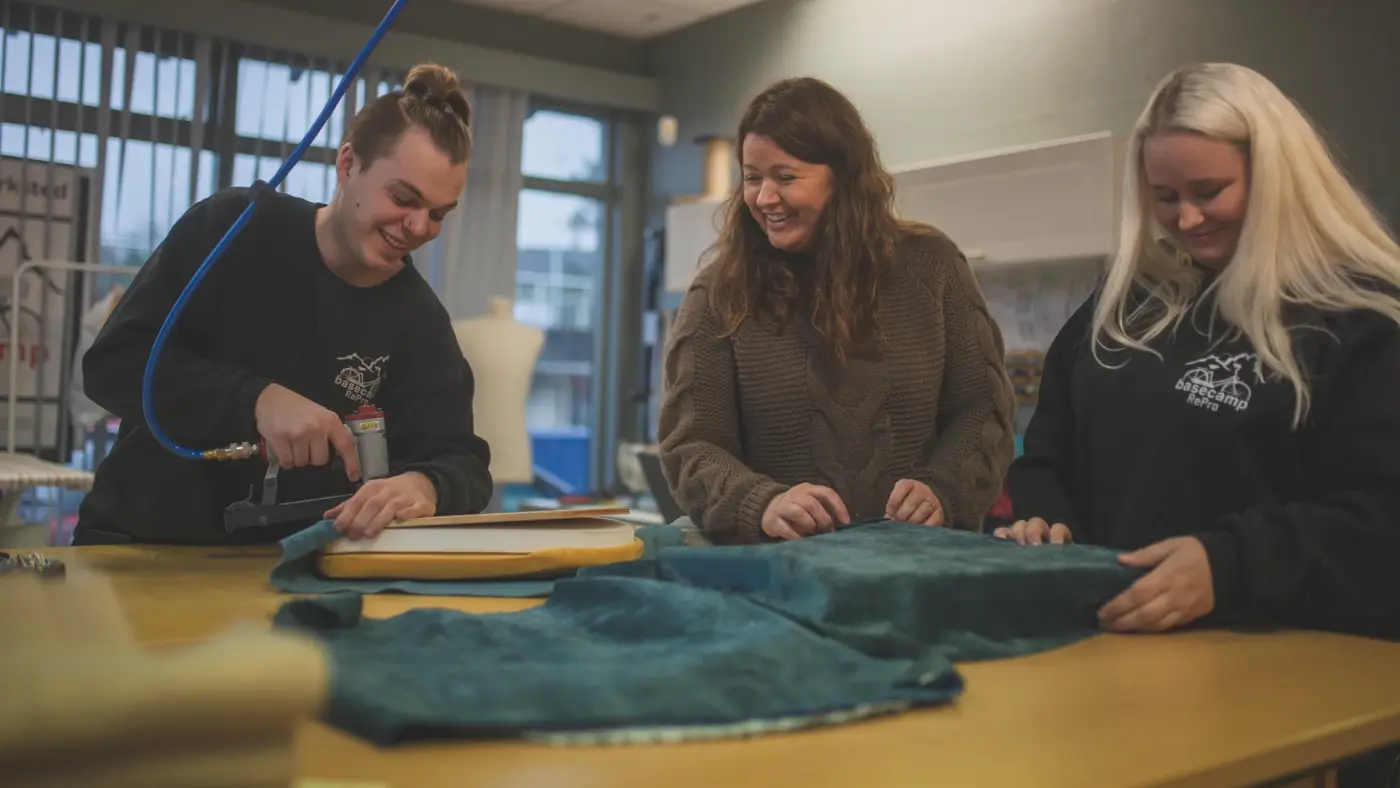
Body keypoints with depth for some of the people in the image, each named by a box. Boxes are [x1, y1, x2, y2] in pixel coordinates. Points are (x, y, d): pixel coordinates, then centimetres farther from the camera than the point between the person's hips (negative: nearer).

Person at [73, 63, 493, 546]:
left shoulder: (420, 322, -2)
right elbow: (113, 361, -12)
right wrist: (257, 399, -27)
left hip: (285, 564, 3)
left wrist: (424, 487, -35)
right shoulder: (231, 228, -7)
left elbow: (462, 461, -11)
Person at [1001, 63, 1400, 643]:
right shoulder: (1127, 298, 17)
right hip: (1109, 633, 4)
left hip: (1271, 651, -3)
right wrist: (1045, 524, 2)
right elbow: (1048, 455, 22)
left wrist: (1228, 566, -23)